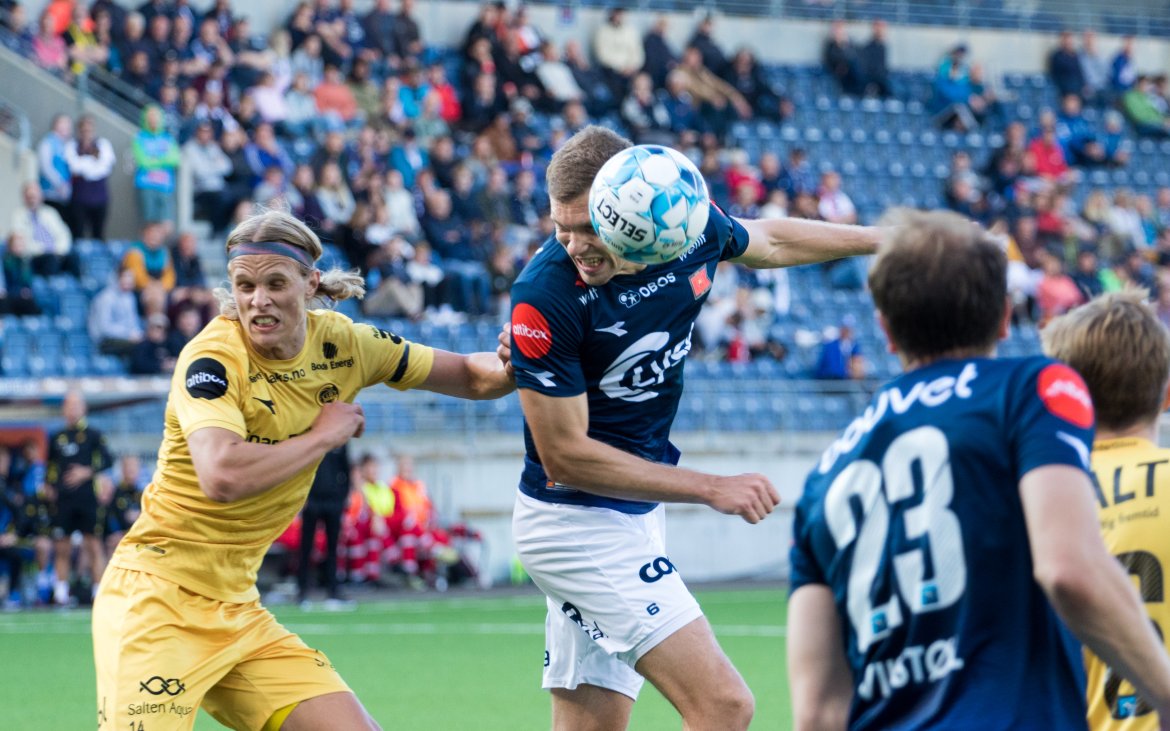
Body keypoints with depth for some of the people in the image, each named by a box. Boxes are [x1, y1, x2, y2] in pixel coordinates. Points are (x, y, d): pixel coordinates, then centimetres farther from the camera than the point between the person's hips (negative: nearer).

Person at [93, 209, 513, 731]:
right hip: (157, 602, -7)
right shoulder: (213, 359, -17)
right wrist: (325, 434, -21)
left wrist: (509, 367, -11)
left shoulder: (341, 344, 1)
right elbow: (222, 476, -35)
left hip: (237, 608, 7)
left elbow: (470, 376, 13)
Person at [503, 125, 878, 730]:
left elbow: (768, 242, 18)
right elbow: (564, 455, -19)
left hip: (633, 514, 7)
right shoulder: (544, 298, -25)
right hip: (577, 518, -7)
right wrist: (711, 488, -19)